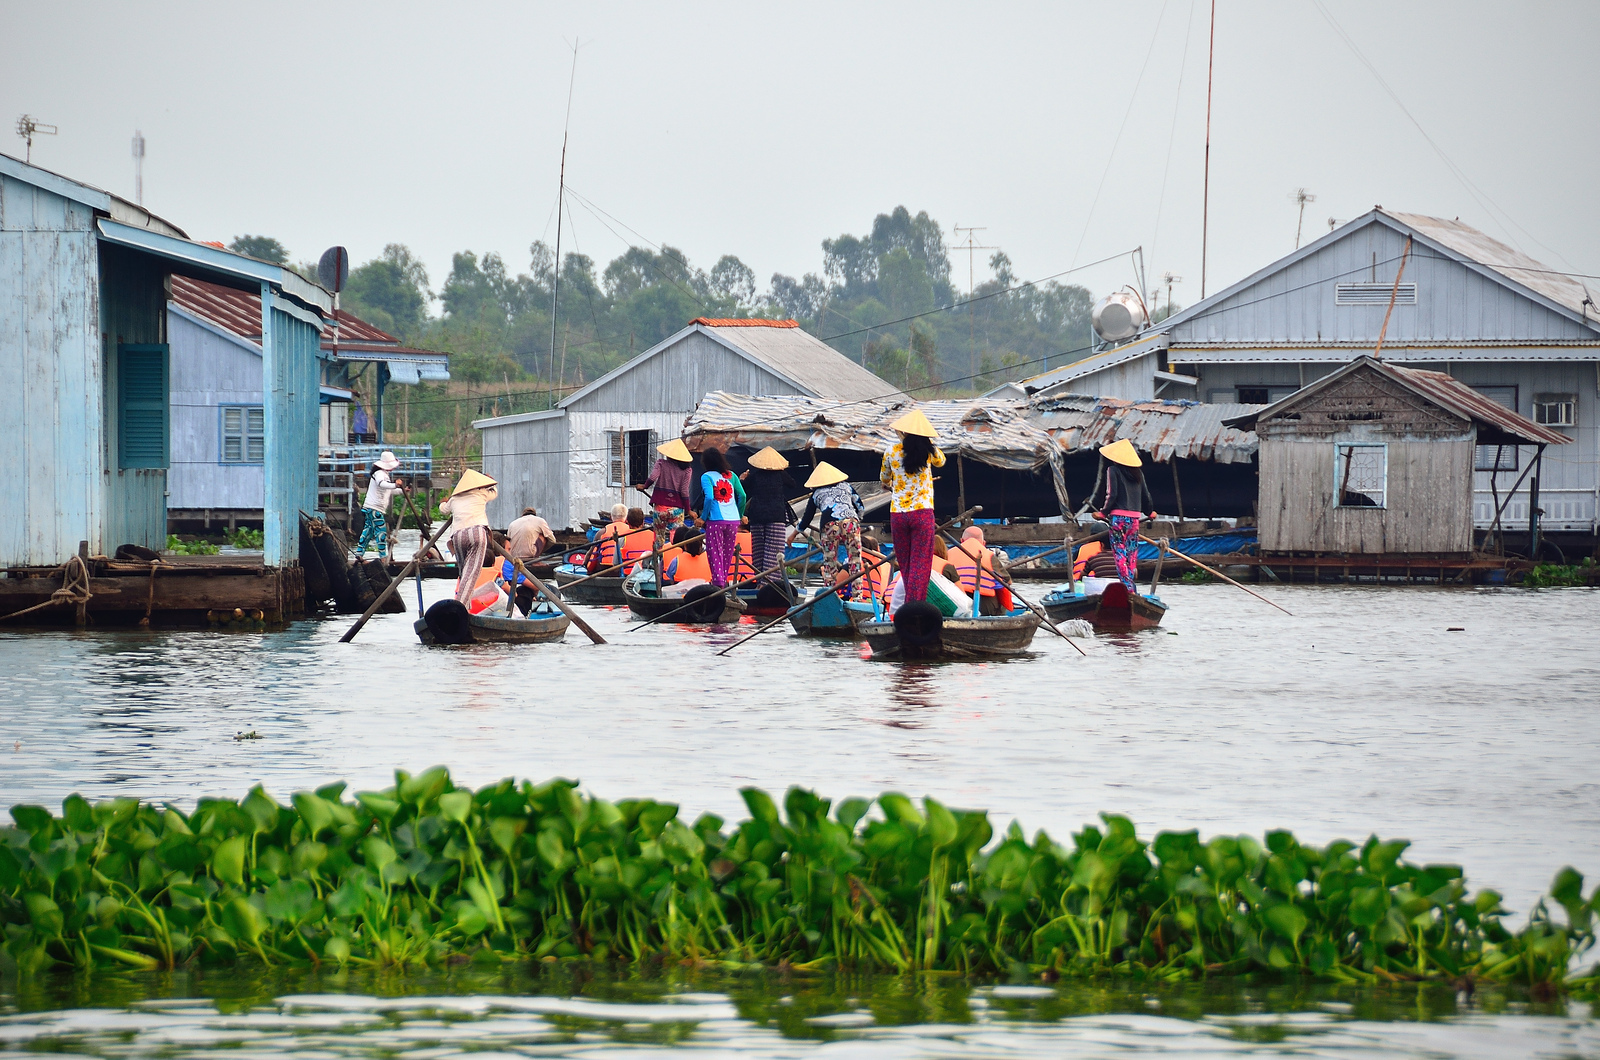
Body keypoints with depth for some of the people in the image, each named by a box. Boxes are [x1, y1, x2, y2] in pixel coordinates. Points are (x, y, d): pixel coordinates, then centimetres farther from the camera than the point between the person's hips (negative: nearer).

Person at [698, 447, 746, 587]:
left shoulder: (706, 476, -4)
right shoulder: (731, 475, 10)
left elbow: (709, 497, -16)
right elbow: (742, 496, 7)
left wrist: (703, 517, -7)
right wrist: (740, 515, 17)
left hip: (716, 520, -4)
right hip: (733, 520, 4)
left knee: (715, 552, -1)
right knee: (728, 553, 14)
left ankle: (718, 582, -9)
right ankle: (724, 580, 19)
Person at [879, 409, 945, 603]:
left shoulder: (891, 452, -1)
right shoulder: (928, 451, -3)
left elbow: (883, 479, 18)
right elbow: (941, 462, 22)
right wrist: (926, 440, 22)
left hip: (897, 513, 1)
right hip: (922, 513, -1)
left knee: (905, 564, 12)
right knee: (920, 564, -1)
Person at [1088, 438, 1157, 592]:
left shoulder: (1113, 470, -5)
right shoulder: (1138, 473, 11)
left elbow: (1111, 494, -12)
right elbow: (1145, 495, 15)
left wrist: (1103, 512, 0)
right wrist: (1149, 512, 31)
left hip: (1119, 516, -5)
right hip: (1135, 517, 5)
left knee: (1120, 553, -5)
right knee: (1132, 554, 10)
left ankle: (1128, 587, -15)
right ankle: (1132, 588, 9)